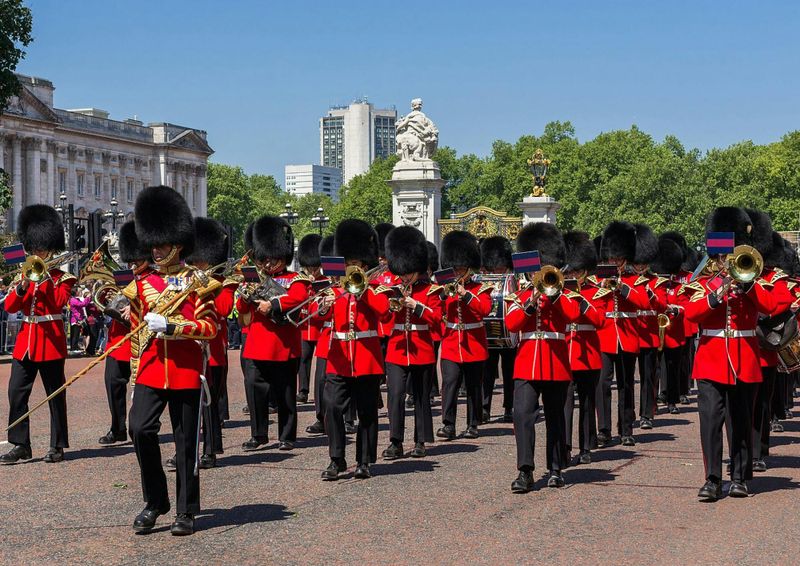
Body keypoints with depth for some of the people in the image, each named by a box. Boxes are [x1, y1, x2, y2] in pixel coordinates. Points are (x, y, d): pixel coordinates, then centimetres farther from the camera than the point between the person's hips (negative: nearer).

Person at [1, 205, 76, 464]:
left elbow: (59, 302, -17)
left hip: (51, 340, -5)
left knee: (55, 394, 2)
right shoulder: (26, 274, 13)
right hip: (25, 339, 5)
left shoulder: (61, 277, 1)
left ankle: (57, 446, 9)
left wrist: (45, 276, -17)